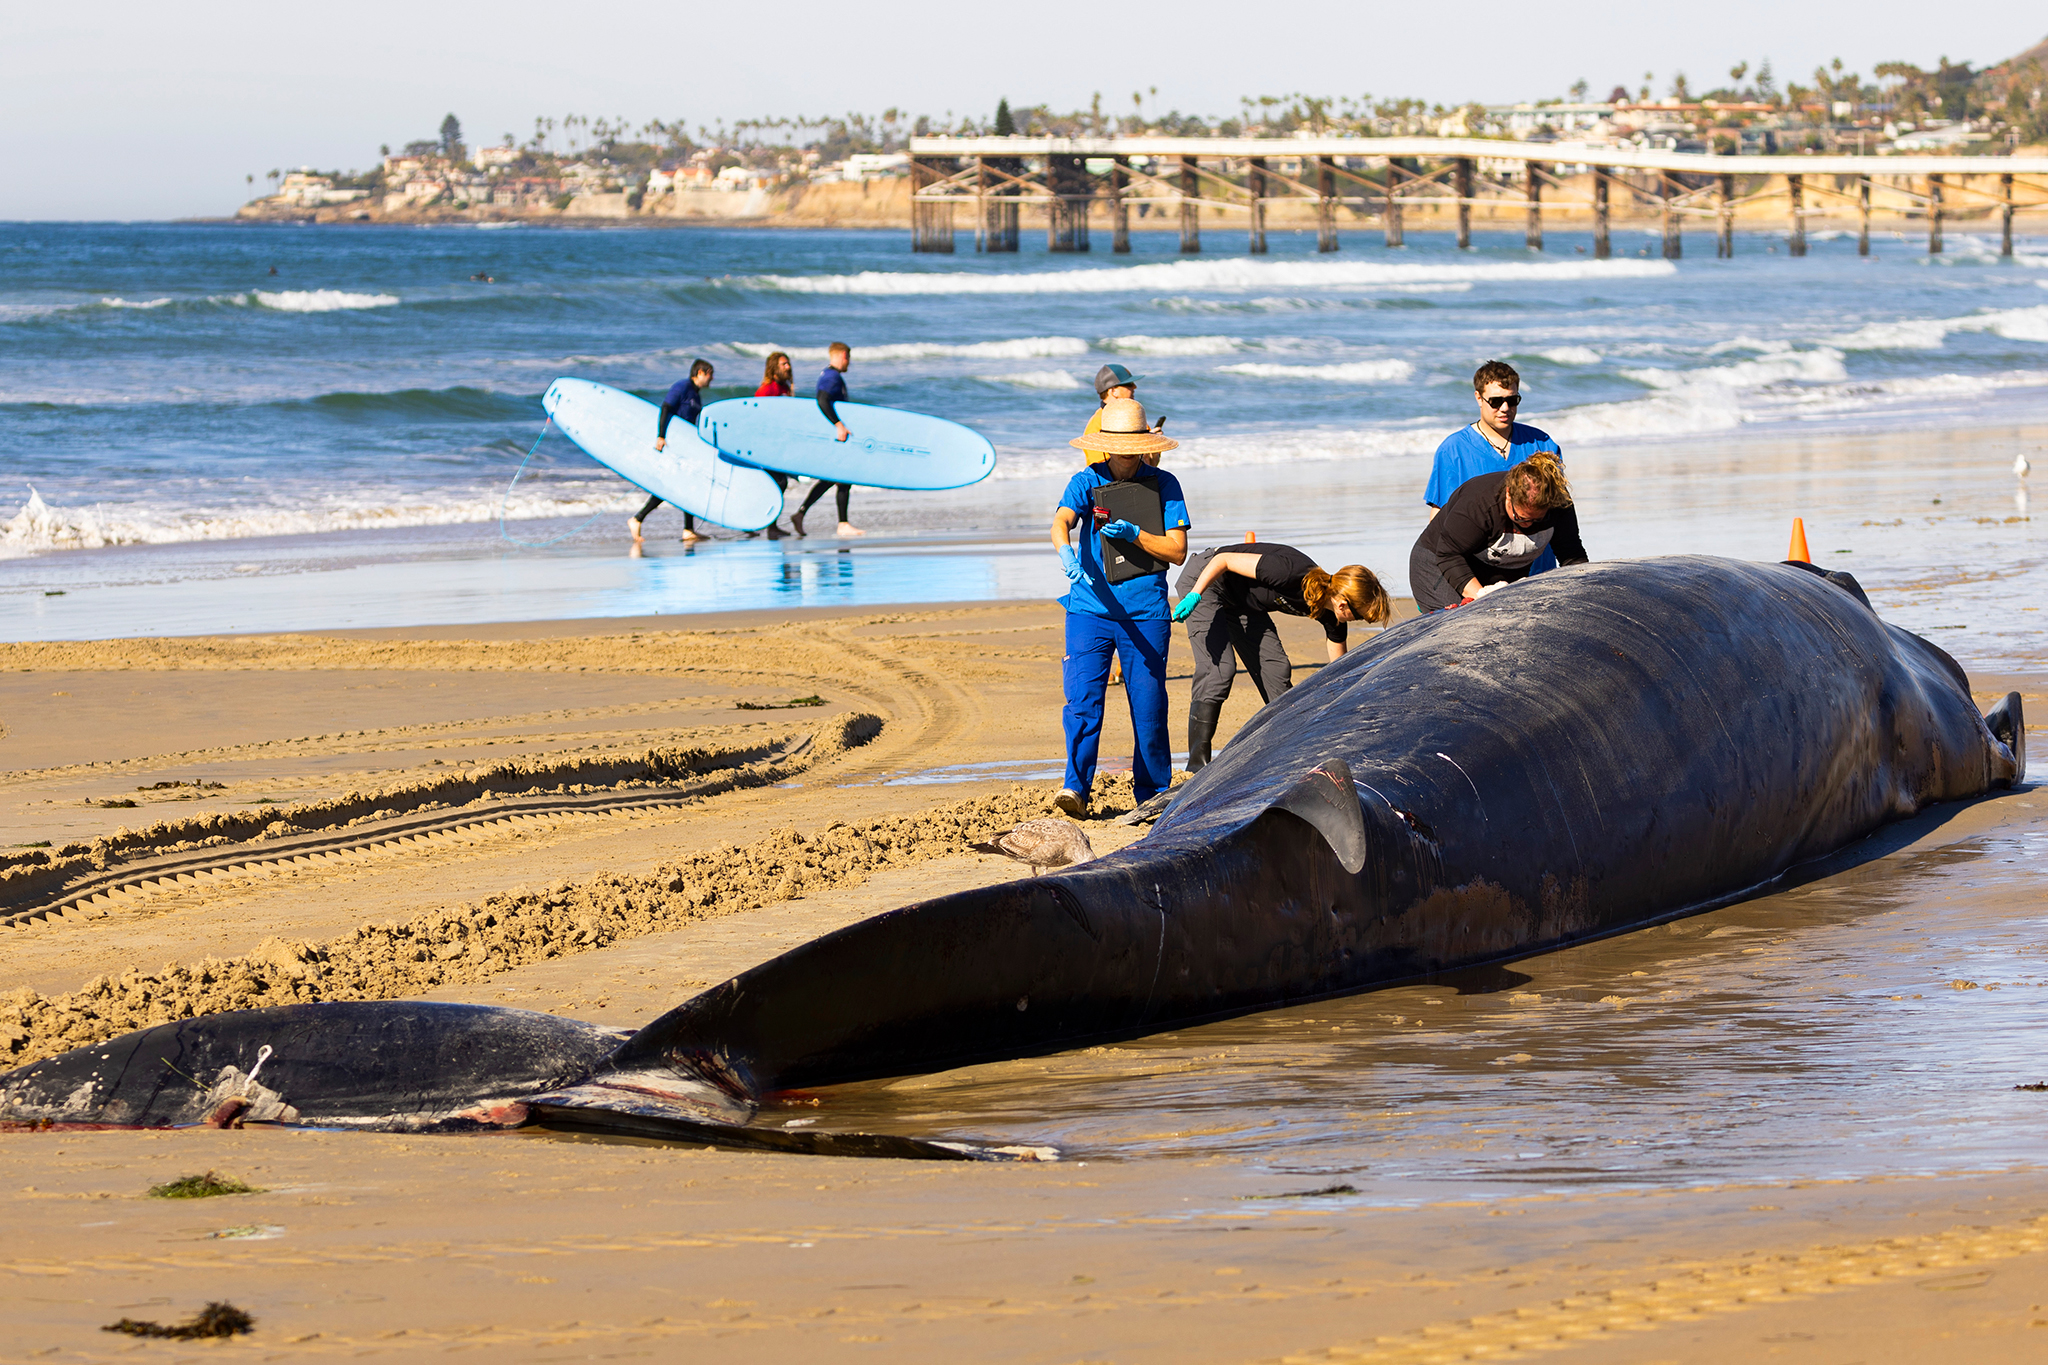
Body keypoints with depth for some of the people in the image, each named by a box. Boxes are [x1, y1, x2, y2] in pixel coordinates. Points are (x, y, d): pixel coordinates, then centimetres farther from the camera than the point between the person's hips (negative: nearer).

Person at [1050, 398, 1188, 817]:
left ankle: (1153, 795, 14)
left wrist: (1133, 534, -15)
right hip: (1090, 609, 0)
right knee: (1083, 701, -12)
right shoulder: (1086, 481, 3)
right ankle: (1077, 788, -13)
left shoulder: (1164, 485, 4)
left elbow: (1177, 550, 1)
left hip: (1146, 614, 0)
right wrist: (1065, 552, -39)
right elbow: (1061, 521, -16)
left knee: (1149, 707, 3)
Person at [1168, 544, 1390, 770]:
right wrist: (1194, 596, -32)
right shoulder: (1290, 573, -36)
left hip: (1241, 603, 8)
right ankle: (1197, 765, -20)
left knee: (1276, 668, 0)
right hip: (1205, 581, -8)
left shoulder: (1331, 617, -13)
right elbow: (1224, 560, -29)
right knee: (1217, 668, -20)